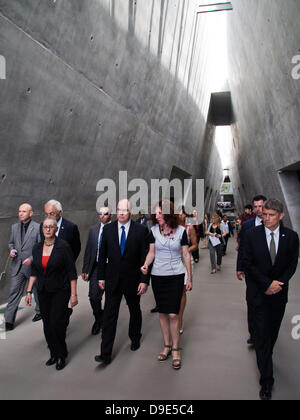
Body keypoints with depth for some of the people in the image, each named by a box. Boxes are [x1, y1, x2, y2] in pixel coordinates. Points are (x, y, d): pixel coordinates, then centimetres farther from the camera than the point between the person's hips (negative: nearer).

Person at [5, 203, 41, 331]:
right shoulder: (15, 227, 6)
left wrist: (31, 259, -20)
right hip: (17, 266, 4)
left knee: (37, 291, 15)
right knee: (14, 292, 3)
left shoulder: (38, 228, -10)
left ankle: (40, 312, 37)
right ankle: (8, 321, 12)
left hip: (32, 265, -4)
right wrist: (11, 250, -4)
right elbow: (11, 242, 18)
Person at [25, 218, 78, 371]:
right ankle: (54, 353, 29)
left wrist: (73, 294, -12)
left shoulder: (63, 246, -12)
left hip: (60, 291, -5)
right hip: (43, 291, 5)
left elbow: (72, 272, -10)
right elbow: (34, 272, 11)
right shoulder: (37, 248, 3)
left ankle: (61, 355, 17)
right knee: (47, 324, 9)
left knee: (56, 323, -7)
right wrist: (29, 291, 7)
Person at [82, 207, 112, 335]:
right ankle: (99, 320, 29)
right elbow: (88, 251, 10)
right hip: (96, 268, 3)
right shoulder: (93, 230, 7)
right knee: (93, 296, 0)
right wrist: (85, 269, 7)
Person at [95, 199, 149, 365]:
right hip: (112, 280, 1)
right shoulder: (108, 229, -1)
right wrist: (101, 277, 3)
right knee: (109, 315, 2)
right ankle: (105, 354, 12)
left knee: (135, 311, 19)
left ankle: (135, 338, 43)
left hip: (132, 280, -1)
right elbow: (102, 255, 4)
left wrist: (144, 280, -11)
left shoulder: (141, 230, -9)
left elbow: (145, 257, -8)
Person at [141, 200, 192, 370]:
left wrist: (190, 278, 3)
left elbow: (186, 255, 2)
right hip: (158, 275, 2)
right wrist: (146, 264, -12)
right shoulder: (154, 230, 0)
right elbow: (152, 252, 8)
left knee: (173, 314, -5)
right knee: (163, 313, 10)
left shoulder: (181, 230, -4)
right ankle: (167, 346, 27)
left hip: (176, 276, -2)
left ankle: (176, 349, 13)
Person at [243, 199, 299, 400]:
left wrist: (278, 284, -11)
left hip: (279, 292, 2)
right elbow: (249, 263, -7)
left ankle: (266, 356, 41)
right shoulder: (252, 234, -8)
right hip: (260, 291, -2)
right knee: (262, 333, -1)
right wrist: (268, 283, -13)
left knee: (273, 331, 17)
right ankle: (267, 380, 9)